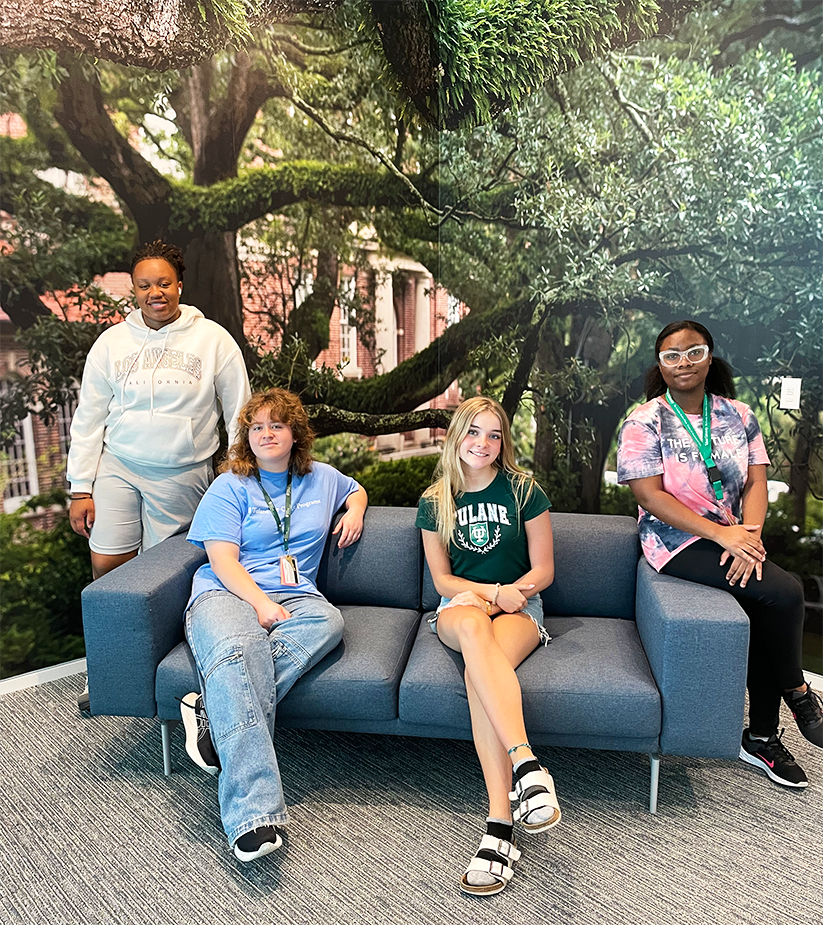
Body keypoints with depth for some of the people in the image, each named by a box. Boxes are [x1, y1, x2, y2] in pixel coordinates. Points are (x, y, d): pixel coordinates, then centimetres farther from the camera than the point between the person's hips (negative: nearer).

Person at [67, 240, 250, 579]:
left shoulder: (214, 339, -2)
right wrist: (81, 489, 3)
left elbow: (238, 414, 1)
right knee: (106, 565, 1)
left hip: (182, 474, -2)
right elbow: (88, 418, 7)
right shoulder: (111, 341, 4)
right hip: (118, 465, 2)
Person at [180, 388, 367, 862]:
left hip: (295, 596, 3)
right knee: (237, 650, -39)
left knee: (328, 621, -35)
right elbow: (223, 559, -1)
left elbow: (357, 489, 43)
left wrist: (355, 509, 17)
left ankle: (216, 715, -34)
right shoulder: (230, 486, 9)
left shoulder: (322, 478, 21)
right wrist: (261, 603, -17)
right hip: (227, 593, -3)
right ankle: (254, 813, -47)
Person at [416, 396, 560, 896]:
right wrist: (493, 592, -11)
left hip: (519, 606, -1)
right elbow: (442, 578, 6)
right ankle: (527, 764, -50)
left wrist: (507, 593, -16)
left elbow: (543, 571, 3)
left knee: (479, 671, -36)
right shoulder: (434, 502, 6)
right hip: (460, 604, 1)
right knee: (473, 627, -40)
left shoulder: (524, 491, 1)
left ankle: (500, 823, -44)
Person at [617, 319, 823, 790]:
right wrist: (721, 534, -19)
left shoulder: (739, 416, 10)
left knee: (764, 614, -15)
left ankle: (762, 737, 7)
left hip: (734, 536, 5)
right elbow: (651, 495, -13)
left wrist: (750, 533, -16)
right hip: (678, 540, -5)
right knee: (784, 592, -21)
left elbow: (756, 485, 4)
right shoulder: (645, 422, -5)